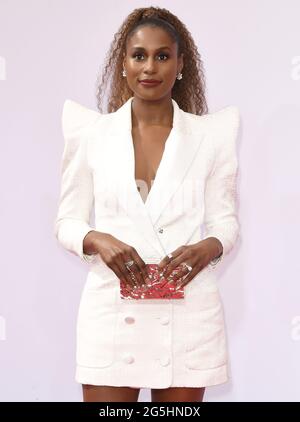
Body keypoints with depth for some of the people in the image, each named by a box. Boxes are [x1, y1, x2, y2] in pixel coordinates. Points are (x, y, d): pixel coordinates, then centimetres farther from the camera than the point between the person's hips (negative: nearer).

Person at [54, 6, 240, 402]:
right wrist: (98, 240, -16)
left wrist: (208, 247, -17)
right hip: (112, 310, 0)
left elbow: (226, 221, 5)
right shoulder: (92, 132, 2)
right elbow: (67, 222, 5)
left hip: (188, 313, 1)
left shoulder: (210, 134, 2)